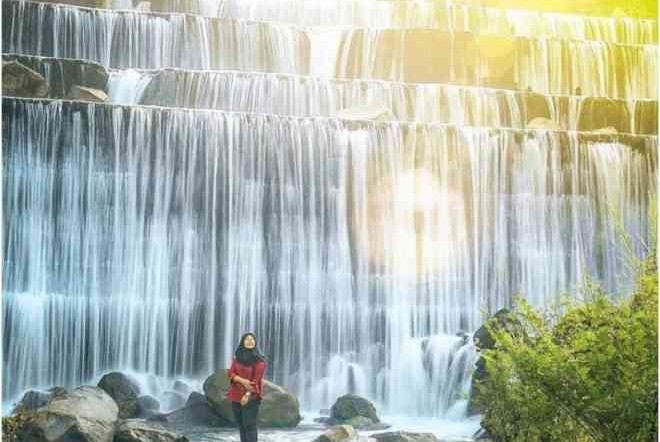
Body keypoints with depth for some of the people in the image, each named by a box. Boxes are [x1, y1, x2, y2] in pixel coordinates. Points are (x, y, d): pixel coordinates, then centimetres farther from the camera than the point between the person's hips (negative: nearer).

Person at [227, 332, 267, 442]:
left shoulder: (259, 360, -7)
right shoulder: (237, 357, 9)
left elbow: (256, 379, -13)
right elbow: (230, 373, 0)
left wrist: (248, 394, -21)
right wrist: (242, 380, -19)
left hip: (251, 397, -5)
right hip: (236, 395, 5)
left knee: (249, 425, -8)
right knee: (240, 425, 10)